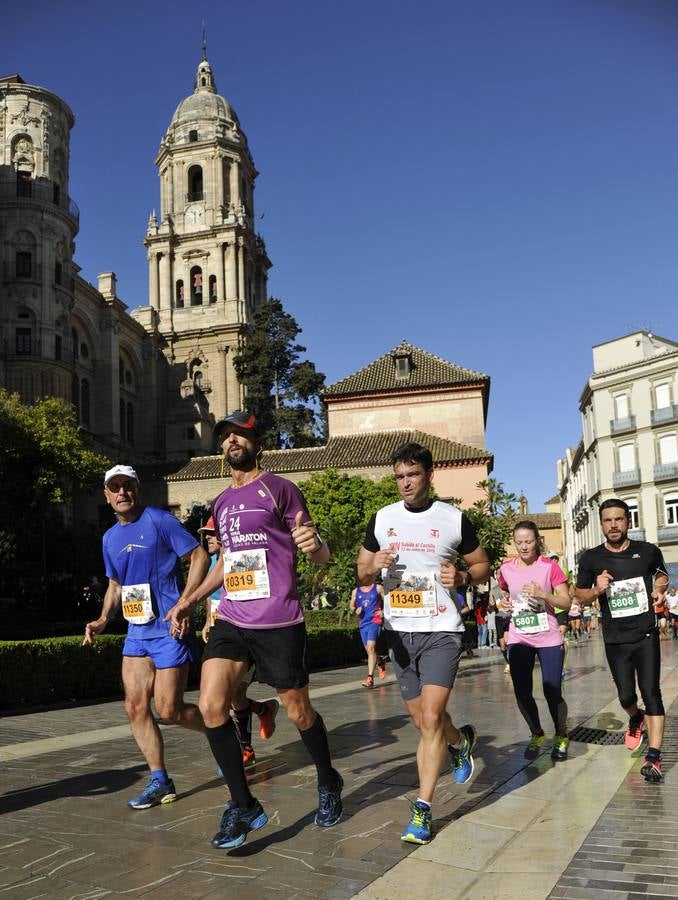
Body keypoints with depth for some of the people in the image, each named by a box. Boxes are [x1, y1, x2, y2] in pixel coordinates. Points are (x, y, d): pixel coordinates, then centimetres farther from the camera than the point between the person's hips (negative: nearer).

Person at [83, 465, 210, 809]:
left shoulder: (160, 520, -9)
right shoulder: (110, 538, 13)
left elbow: (199, 556, -11)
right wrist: (103, 619, 7)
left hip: (168, 630, -7)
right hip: (136, 632, 7)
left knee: (168, 710, -5)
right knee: (135, 707, 2)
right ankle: (160, 781, 14)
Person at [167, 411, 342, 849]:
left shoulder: (280, 489, -4)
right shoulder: (222, 502, 15)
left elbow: (320, 556, -5)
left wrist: (315, 544, -29)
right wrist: (190, 600, 25)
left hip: (278, 622, -5)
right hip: (231, 620, 6)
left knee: (299, 711, 7)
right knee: (211, 705, -10)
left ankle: (329, 785, 33)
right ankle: (243, 805, 3)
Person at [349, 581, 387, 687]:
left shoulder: (378, 588, 3)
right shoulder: (355, 591, 11)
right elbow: (351, 605, 16)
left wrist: (383, 612, -10)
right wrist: (355, 610, -6)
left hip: (375, 621, -5)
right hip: (363, 623, 5)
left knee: (371, 648, -18)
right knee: (369, 650, 14)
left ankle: (370, 678, -20)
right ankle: (380, 663, 45)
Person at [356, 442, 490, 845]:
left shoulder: (455, 519, -2)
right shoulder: (382, 519, 6)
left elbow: (482, 565, 8)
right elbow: (362, 574, 12)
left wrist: (462, 577, -14)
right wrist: (373, 568, -11)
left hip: (441, 631, -4)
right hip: (399, 631, 4)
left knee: (431, 718, -14)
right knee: (422, 720, 14)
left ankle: (422, 809, -2)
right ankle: (461, 741, 46)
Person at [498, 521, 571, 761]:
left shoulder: (549, 566, -6)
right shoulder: (506, 568, 2)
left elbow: (566, 602, -6)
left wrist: (542, 594, -22)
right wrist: (504, 603, 0)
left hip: (548, 638, -3)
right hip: (519, 639, 3)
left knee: (552, 692, 0)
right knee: (522, 693, 3)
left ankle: (561, 737, 24)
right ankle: (536, 734, 27)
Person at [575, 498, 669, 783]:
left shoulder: (648, 551, -3)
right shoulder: (591, 558, -5)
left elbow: (662, 575, 20)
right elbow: (580, 596, 6)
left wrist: (660, 587, -3)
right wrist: (596, 590, -15)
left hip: (646, 636, -1)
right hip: (615, 640, 1)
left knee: (651, 691, -8)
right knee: (626, 695, 8)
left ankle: (653, 757, -4)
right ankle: (636, 719, 44)